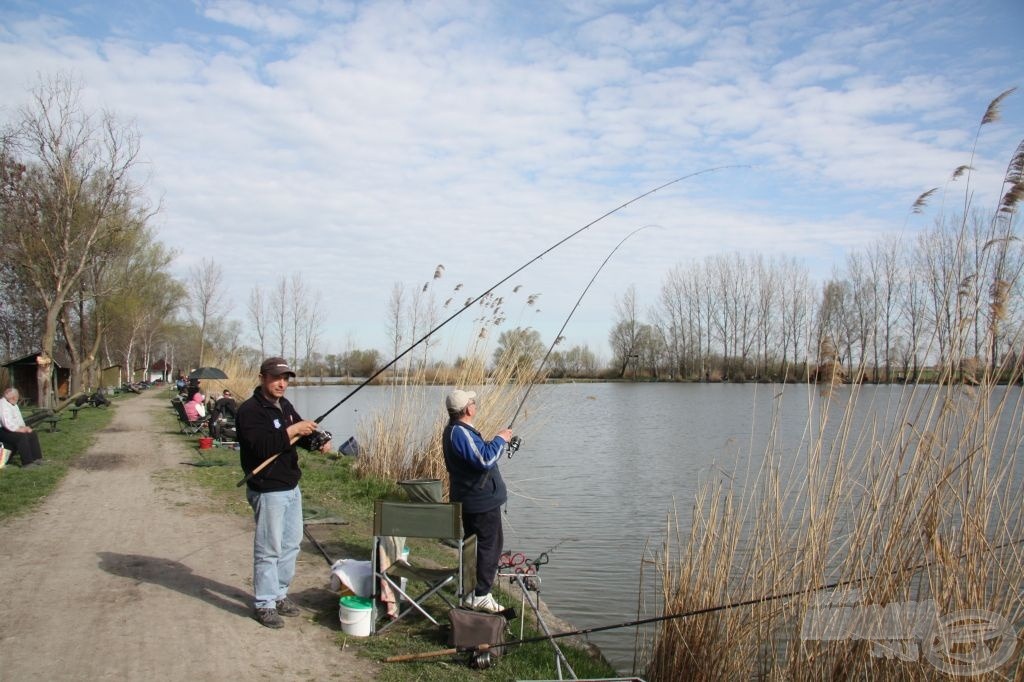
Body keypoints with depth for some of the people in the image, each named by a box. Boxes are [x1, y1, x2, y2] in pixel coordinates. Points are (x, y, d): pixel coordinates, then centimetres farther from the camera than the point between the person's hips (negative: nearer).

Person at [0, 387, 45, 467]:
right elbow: (7, 424, -27)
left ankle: (36, 458, -3)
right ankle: (27, 462, -27)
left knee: (33, 434, -3)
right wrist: (20, 429, -20)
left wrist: (24, 428, -2)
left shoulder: (14, 404, 13)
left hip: (15, 429, 10)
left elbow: (19, 420, 17)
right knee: (22, 436, -30)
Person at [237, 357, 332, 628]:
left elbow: (301, 435, 18)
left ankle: (279, 595, 29)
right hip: (268, 491, -9)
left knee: (291, 544, 16)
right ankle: (264, 604, 11)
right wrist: (293, 430, -28)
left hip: (292, 487, 9)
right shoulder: (250, 410, -15)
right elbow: (262, 446, -27)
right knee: (268, 549, -1)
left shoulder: (285, 405, 11)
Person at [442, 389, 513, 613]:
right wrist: (500, 440, -18)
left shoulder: (454, 431, 11)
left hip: (468, 499, 11)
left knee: (474, 544, 20)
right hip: (482, 500, -11)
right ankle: (480, 595, 3)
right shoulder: (461, 433, -24)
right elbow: (484, 460, -30)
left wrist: (497, 442, 10)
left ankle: (470, 593, 30)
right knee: (489, 545, -2)